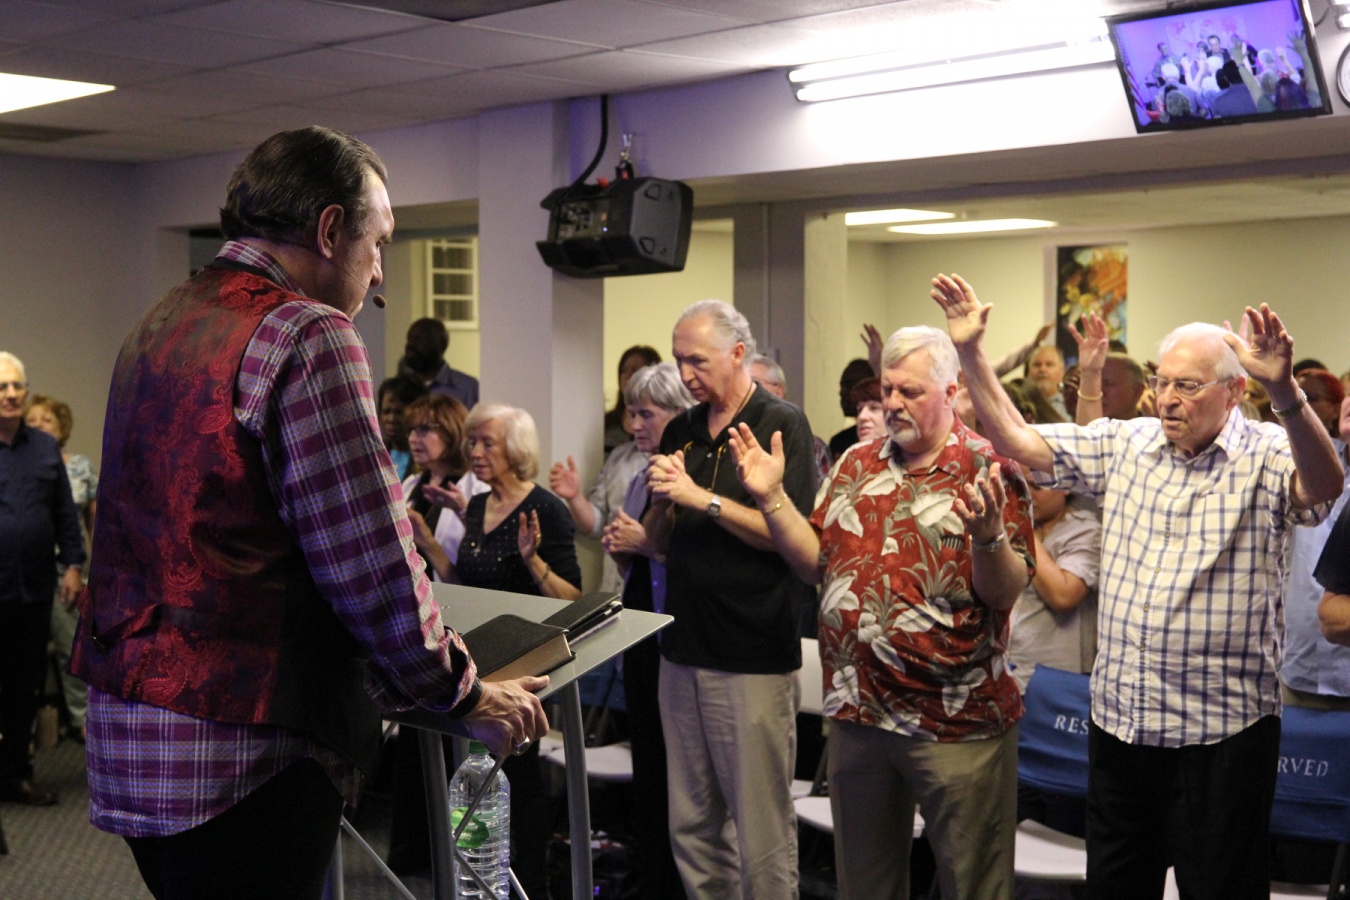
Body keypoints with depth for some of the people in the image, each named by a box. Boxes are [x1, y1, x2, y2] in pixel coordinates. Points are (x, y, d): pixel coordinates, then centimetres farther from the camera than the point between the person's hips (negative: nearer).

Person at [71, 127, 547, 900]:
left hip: (125, 730, 9)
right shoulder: (308, 336, -14)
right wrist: (465, 697, -2)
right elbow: (371, 564, -17)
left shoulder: (159, 326, 13)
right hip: (239, 749, -9)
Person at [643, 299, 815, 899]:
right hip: (683, 652, 6)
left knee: (762, 832, 0)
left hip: (754, 661, -6)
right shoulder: (681, 432, 13)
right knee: (692, 825, 13)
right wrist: (663, 502, -5)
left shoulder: (782, 426, -6)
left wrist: (703, 498, -18)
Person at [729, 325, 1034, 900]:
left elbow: (1005, 594, -14)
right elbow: (815, 562, 8)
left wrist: (987, 534, -33)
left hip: (955, 723, -5)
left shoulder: (989, 470, -8)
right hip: (857, 711, 5)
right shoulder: (857, 464, 9)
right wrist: (771, 498, -3)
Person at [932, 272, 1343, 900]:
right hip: (1119, 715, 5)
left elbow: (1323, 487, -29)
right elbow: (1018, 441, 4)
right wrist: (970, 352, -6)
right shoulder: (1125, 446, 6)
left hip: (1223, 728, -4)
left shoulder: (1264, 458, -7)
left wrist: (1284, 391, -45)